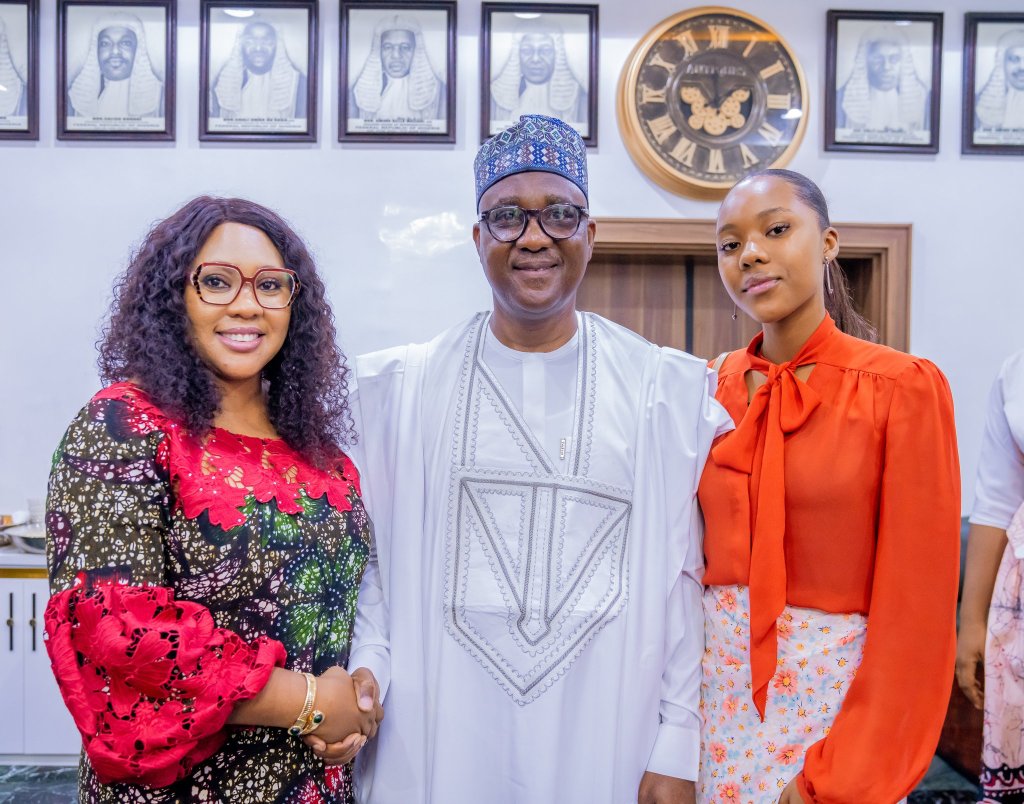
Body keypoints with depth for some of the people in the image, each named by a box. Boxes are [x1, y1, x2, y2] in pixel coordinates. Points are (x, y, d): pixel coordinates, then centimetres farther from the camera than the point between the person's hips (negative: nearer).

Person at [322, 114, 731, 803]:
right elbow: (376, 564, 4)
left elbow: (684, 578, 0)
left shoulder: (670, 390, -1)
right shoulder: (404, 386, 1)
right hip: (439, 732, 1)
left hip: (609, 733, 0)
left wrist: (679, 748, -1)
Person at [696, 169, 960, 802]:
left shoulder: (904, 387, -12)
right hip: (718, 680, 4)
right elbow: (689, 553, 6)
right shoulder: (710, 386, 0)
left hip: (838, 687, -4)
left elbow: (916, 605, -13)